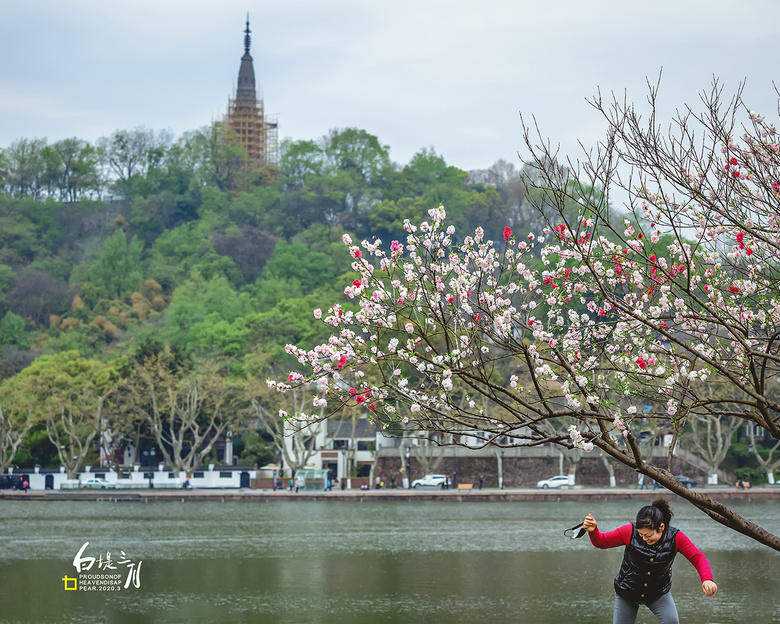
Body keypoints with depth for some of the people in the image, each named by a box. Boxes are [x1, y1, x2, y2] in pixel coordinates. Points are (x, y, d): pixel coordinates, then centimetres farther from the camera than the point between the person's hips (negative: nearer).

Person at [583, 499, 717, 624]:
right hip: (627, 591, 0)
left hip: (658, 593, 0)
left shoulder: (675, 537, -21)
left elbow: (698, 558, -18)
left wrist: (706, 579, -36)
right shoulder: (630, 532, -23)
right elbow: (602, 541, -12)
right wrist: (593, 531, -34)